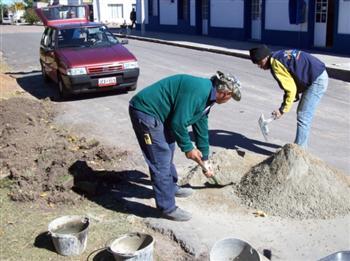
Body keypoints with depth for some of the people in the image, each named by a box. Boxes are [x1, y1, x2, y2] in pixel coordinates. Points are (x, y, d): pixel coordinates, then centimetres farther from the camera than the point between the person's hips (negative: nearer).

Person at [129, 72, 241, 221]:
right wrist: (188, 148, -8)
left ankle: (171, 188, 43)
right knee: (161, 161, -7)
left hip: (154, 111, 11)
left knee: (167, 151, 24)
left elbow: (201, 129, 21)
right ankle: (168, 209, 4)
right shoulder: (199, 90, -22)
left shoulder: (206, 96, 11)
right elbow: (178, 122, -23)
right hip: (145, 112, -11)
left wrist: (204, 160, 28)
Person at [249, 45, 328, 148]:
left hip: (317, 81, -10)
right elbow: (292, 83, 15)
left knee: (303, 117, -7)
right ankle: (300, 146, 31)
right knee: (302, 114, 19)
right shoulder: (280, 56, 12)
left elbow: (291, 89, -18)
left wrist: (282, 110, -11)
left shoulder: (276, 64, -17)